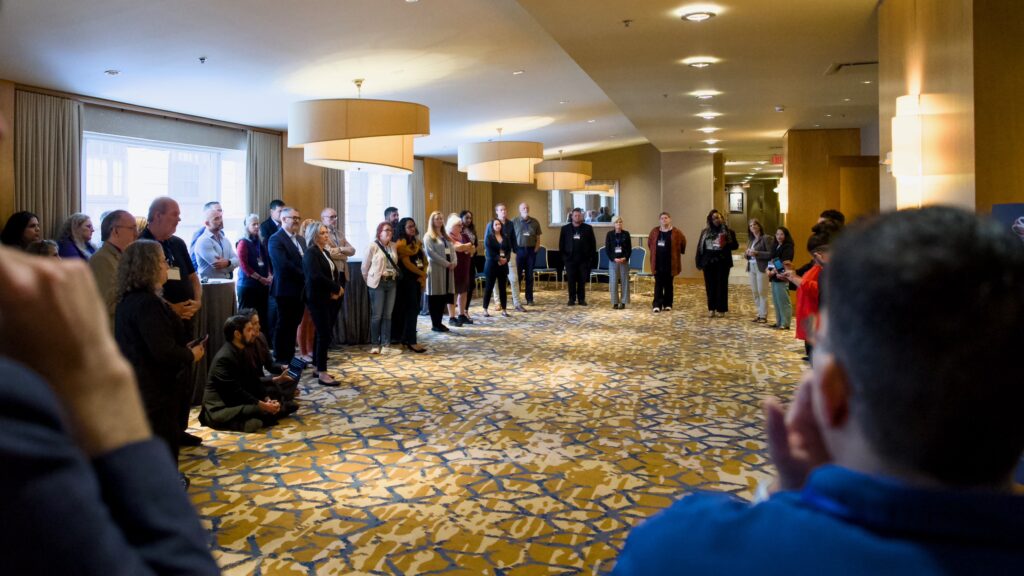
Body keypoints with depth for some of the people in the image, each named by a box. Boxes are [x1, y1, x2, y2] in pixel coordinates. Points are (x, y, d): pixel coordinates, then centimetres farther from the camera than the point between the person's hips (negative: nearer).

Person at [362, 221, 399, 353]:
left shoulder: (393, 246, 7)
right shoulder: (373, 246, -7)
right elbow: (364, 266, -1)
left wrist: (395, 275, 4)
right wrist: (369, 281, 6)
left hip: (391, 282, 5)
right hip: (378, 283, -5)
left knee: (387, 315, 6)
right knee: (377, 315, -1)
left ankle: (385, 344, 12)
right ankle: (374, 344, 8)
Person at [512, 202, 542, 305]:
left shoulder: (535, 222, 6)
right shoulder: (514, 221, -1)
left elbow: (538, 238, 9)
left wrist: (536, 249, -2)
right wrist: (513, 250, -8)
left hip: (531, 250, 2)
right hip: (519, 250, -2)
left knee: (529, 275, 7)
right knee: (517, 275, 0)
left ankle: (529, 299, 13)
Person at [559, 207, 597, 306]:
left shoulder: (588, 228, 5)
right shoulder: (565, 228, 7)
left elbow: (593, 243, 6)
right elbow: (561, 243, 8)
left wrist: (591, 256, -2)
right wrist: (563, 255, -1)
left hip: (584, 259, 0)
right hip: (570, 259, 0)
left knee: (582, 280, 2)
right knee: (571, 280, 1)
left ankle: (581, 299, 10)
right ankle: (572, 299, 9)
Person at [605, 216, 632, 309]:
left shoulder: (626, 234, 2)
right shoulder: (609, 234, 1)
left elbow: (629, 248, 2)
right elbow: (607, 249, 0)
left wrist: (625, 258, -12)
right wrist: (614, 259, -12)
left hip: (624, 261, 0)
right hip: (613, 261, 0)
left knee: (624, 281, 1)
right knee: (613, 281, 0)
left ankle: (623, 301, 8)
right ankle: (615, 302, 7)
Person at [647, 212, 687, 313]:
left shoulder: (676, 232, -6)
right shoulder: (654, 231, 3)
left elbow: (683, 243, 6)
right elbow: (649, 243, 19)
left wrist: (677, 253, 10)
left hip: (670, 263, -1)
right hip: (657, 263, 2)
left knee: (668, 284, 7)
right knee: (658, 284, 0)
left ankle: (668, 304, 16)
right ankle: (657, 304, -1)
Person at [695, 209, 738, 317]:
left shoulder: (728, 231, 2)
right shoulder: (705, 232, 8)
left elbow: (735, 245, 2)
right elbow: (700, 247, 8)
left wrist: (726, 244, -18)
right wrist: (699, 262, 2)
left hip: (722, 262, -2)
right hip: (708, 262, 2)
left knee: (721, 285, 1)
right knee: (710, 286, 5)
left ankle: (721, 309, 8)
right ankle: (711, 308, 12)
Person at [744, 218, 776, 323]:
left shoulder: (766, 238, -5)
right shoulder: (751, 240, 18)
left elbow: (771, 254, -11)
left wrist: (757, 253, -17)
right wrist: (747, 254, -1)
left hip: (761, 268, -7)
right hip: (751, 267, 7)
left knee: (762, 292, -7)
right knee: (755, 292, 7)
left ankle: (764, 316, -4)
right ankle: (759, 314, 14)